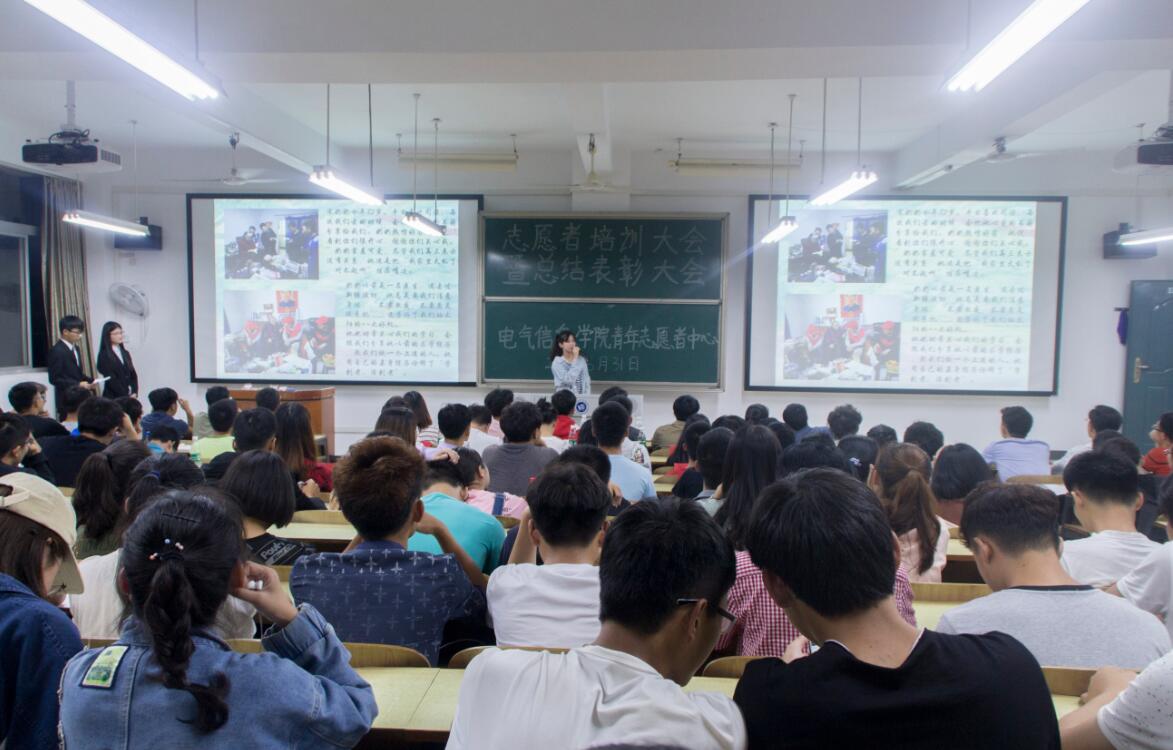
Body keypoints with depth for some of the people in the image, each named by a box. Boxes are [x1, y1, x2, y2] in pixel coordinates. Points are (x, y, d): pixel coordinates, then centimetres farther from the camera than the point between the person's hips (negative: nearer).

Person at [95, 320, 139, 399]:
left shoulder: (125, 353, 15)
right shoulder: (104, 356, -4)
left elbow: (133, 374, 12)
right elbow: (111, 380, -10)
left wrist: (134, 393, -3)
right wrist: (127, 396, -12)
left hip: (130, 396, 5)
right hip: (113, 397, -5)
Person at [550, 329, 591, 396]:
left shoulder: (581, 360, 7)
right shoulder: (557, 362, -5)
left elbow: (586, 381, 8)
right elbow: (568, 380, -18)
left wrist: (587, 397, -4)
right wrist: (575, 359, -14)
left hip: (580, 397, 3)